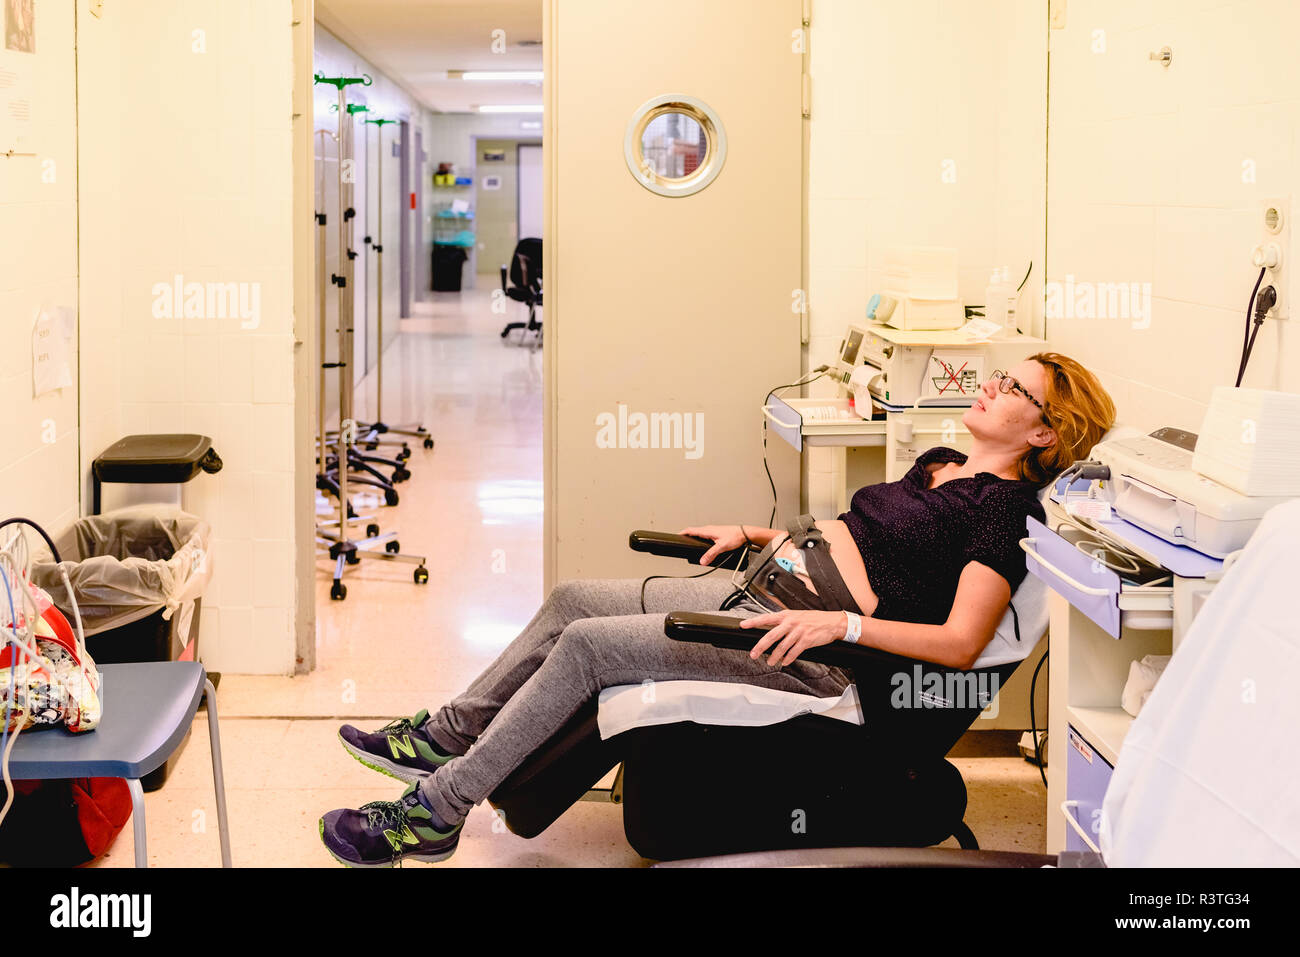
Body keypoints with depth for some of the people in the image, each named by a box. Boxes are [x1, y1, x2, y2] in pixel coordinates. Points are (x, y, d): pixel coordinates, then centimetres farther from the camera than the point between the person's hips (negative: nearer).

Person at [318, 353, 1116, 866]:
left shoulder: (1003, 507, -10)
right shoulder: (941, 467, 18)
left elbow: (961, 644, -19)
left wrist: (841, 623, -26)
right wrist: (757, 533, 19)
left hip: (807, 645, -10)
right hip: (763, 590, 10)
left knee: (586, 644, -16)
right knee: (572, 598, 7)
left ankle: (435, 812, -9)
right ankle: (446, 736, 20)